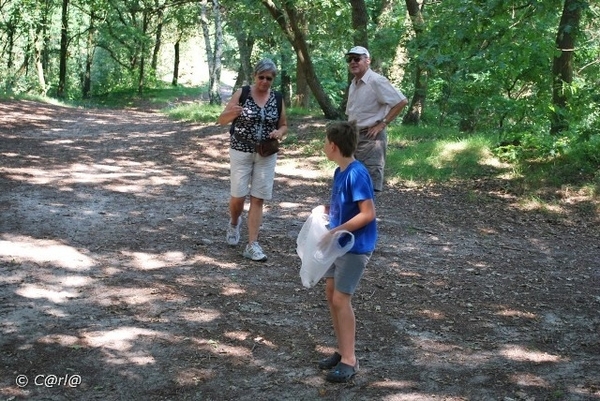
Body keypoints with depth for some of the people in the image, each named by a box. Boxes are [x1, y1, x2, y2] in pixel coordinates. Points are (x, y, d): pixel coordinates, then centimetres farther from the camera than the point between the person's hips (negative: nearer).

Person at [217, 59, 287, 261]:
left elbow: (284, 125, 13)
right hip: (241, 152, -2)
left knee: (258, 199, 1)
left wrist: (279, 132, -11)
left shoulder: (277, 99, 2)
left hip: (266, 155, 2)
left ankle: (252, 245, 6)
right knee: (238, 196, -1)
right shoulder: (242, 93, -6)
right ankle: (234, 223, 34)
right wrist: (231, 113, -28)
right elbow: (222, 120, -5)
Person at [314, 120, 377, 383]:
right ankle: (343, 350, 24)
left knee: (341, 299, -7)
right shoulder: (339, 172, 7)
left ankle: (350, 360, 4)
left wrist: (335, 231, -24)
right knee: (331, 293, 12)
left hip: (356, 246, -9)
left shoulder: (357, 174, -21)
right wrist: (325, 209, 2)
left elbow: (368, 213, -25)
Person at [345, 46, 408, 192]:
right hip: (354, 137, 9)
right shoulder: (353, 84, 14)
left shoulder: (376, 81, -13)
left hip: (371, 138, -9)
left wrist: (382, 124, -17)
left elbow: (401, 101, -19)